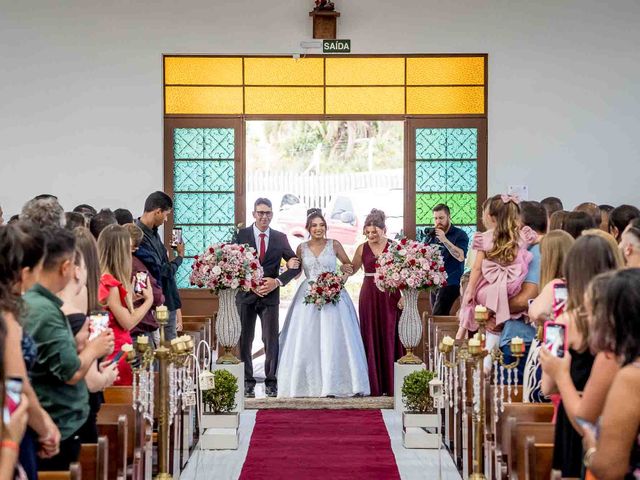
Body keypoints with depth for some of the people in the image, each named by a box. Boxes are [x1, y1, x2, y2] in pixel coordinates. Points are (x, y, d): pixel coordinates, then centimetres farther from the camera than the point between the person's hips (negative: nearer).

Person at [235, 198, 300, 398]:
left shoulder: (280, 238, 6)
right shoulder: (241, 235, 1)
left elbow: (295, 265, 6)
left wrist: (277, 281, -7)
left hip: (270, 295, 1)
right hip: (246, 294, -1)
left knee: (271, 340, 0)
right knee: (244, 340, 3)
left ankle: (271, 382, 9)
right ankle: (248, 382, 11)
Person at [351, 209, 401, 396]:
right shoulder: (362, 248, 7)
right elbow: (352, 269, 15)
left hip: (390, 296, -2)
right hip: (369, 295, 2)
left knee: (390, 337, -1)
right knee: (371, 338, 3)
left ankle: (391, 385, 6)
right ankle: (374, 386, 10)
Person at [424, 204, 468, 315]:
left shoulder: (460, 235, -3)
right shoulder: (432, 235, 14)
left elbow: (461, 257, -17)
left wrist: (444, 240, -23)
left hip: (450, 283, -6)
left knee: (436, 318, -17)